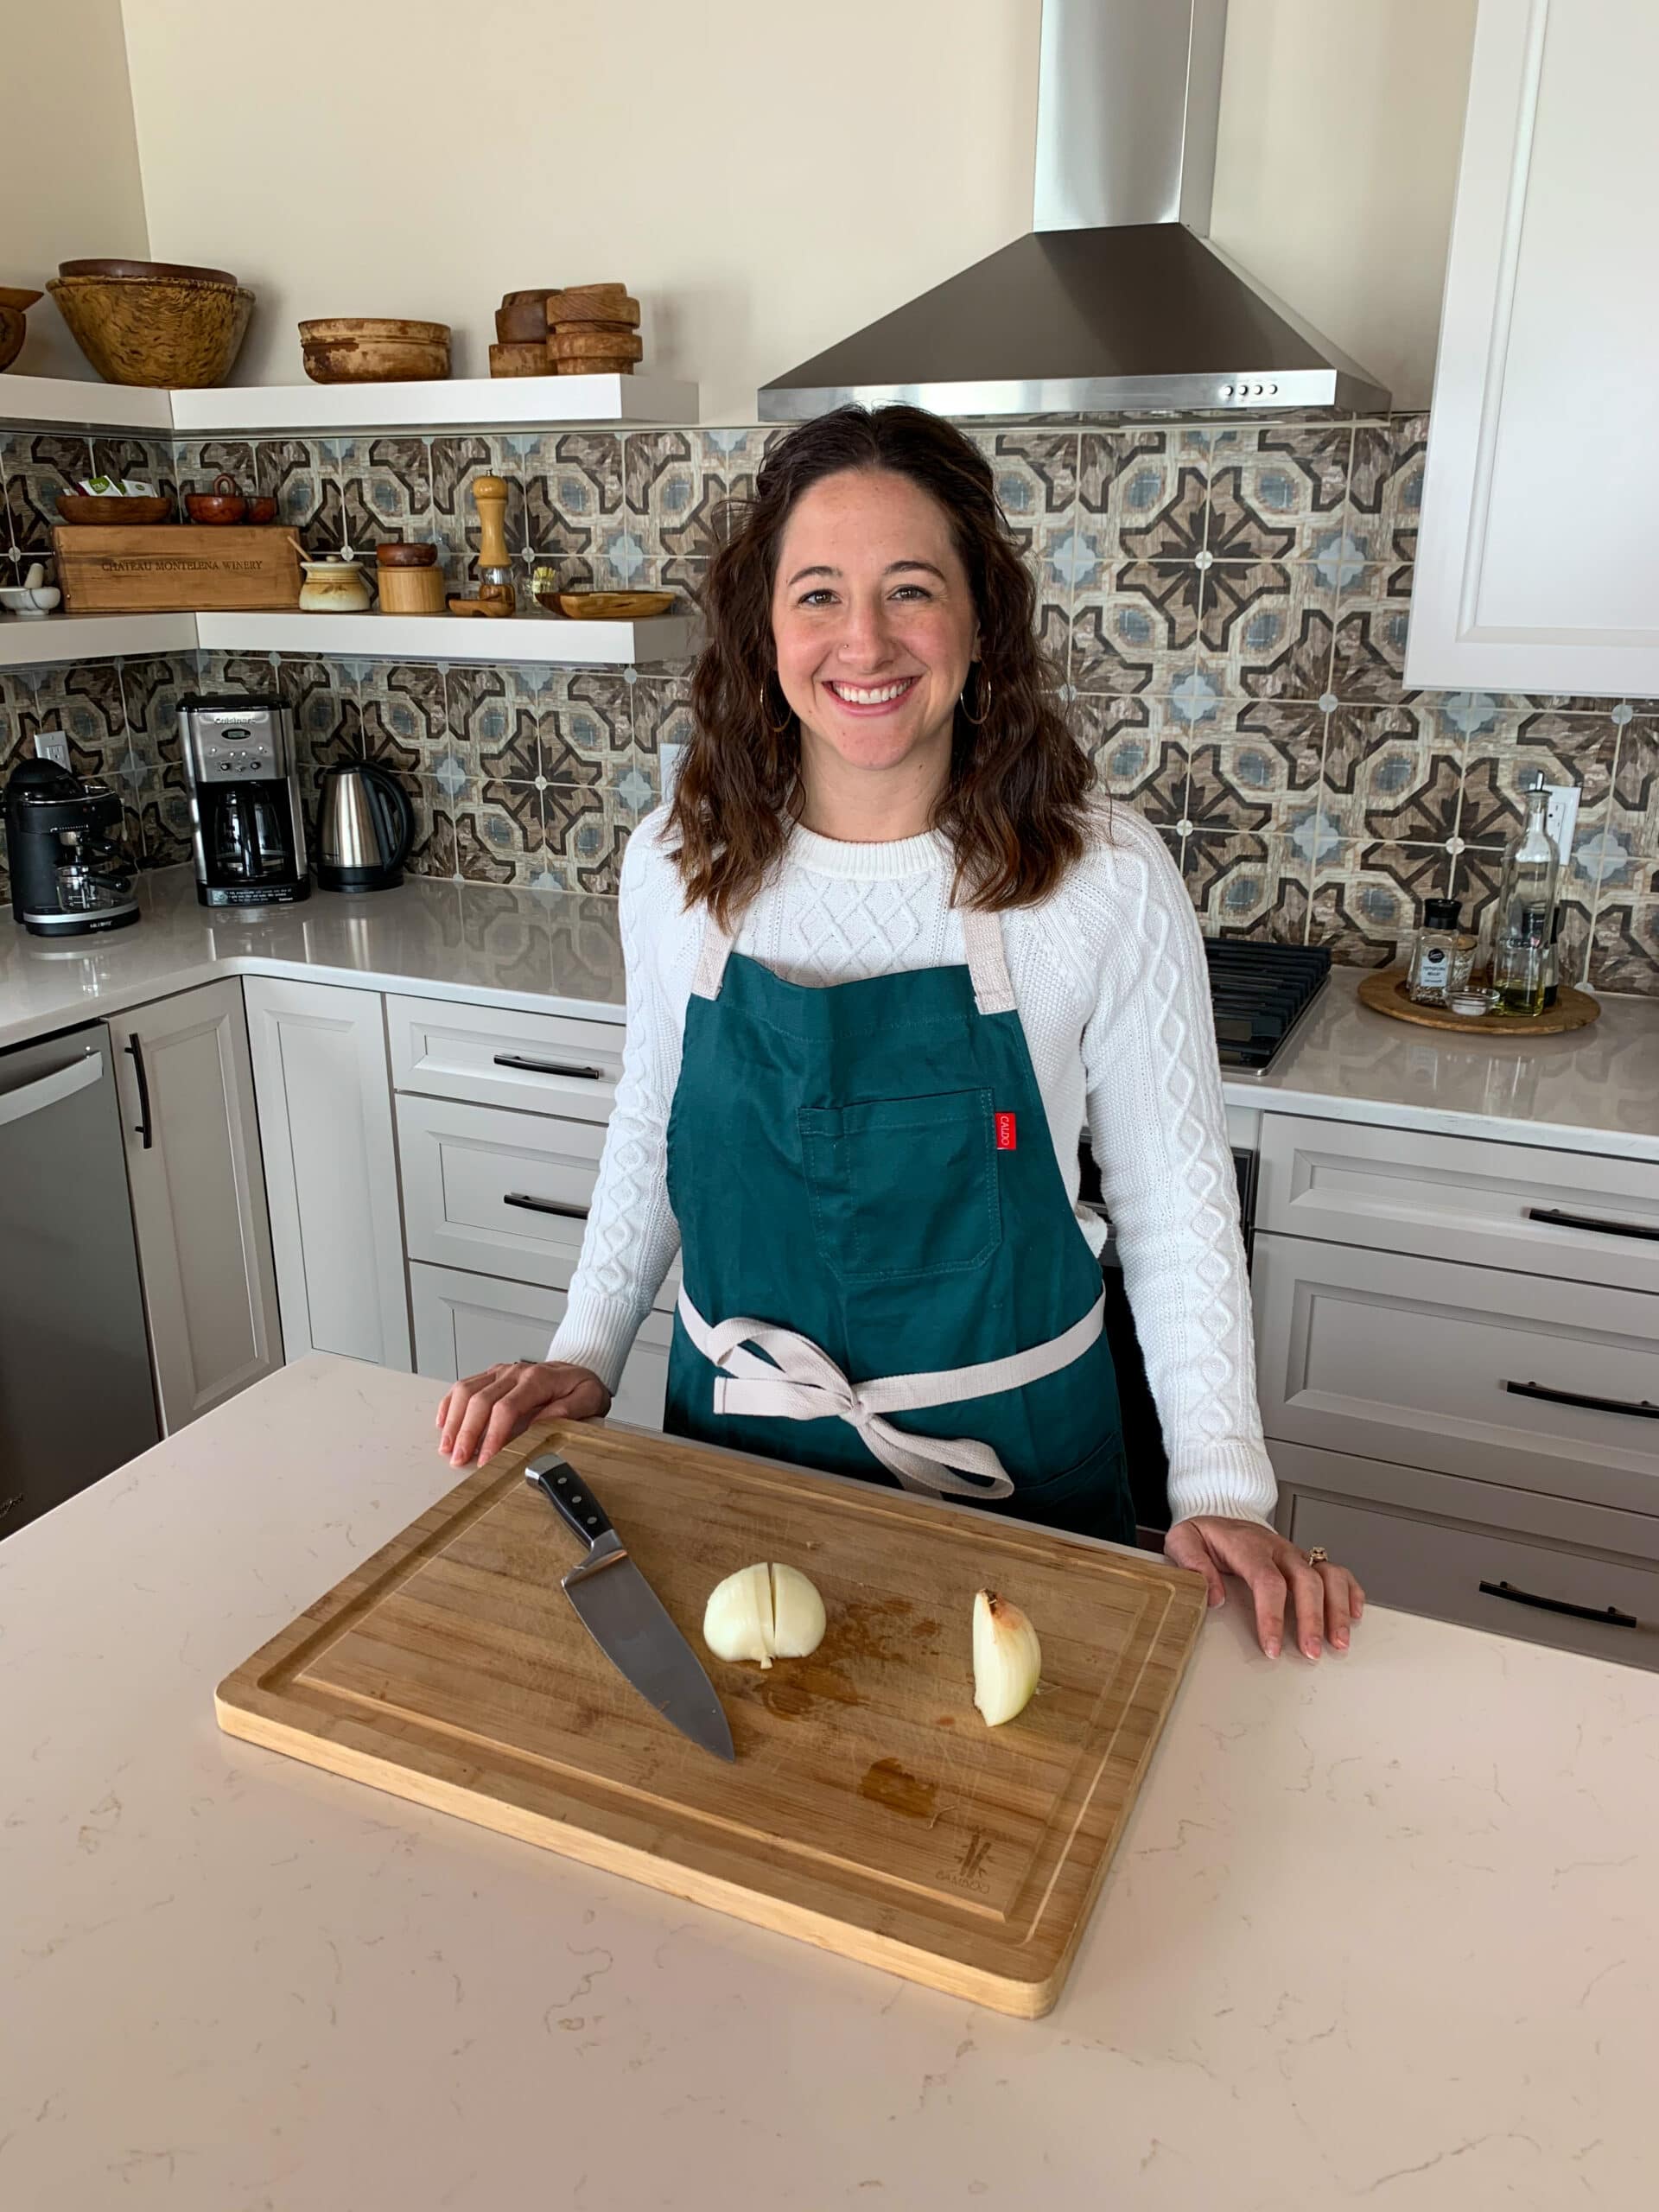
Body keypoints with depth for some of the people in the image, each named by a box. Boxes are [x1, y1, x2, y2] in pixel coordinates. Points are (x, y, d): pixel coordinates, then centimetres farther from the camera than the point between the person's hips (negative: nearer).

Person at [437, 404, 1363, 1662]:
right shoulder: (677, 866, -8)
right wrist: (587, 1355, 4)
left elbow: (1175, 1197, -8)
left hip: (1008, 1462, -2)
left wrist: (1222, 1488, -11)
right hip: (732, 1446, 3)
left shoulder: (1107, 881, -17)